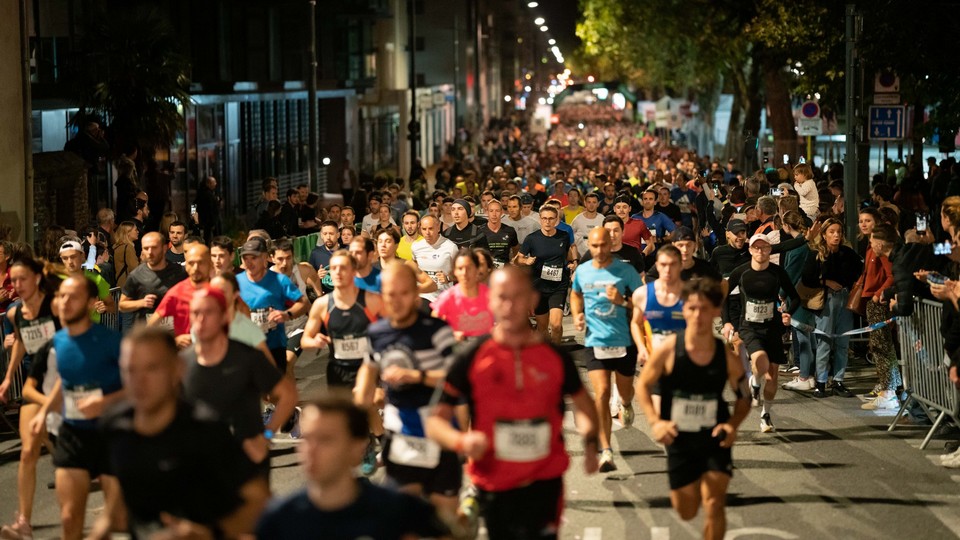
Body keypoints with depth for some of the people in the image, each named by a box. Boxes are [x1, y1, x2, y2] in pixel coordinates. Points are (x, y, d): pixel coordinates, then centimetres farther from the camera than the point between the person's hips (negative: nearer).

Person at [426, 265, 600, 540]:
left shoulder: (556, 357, -1)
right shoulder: (471, 360, -6)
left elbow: (582, 403, 17)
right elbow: (435, 420, -6)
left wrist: (589, 440, -2)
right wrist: (462, 441, -27)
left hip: (543, 482, 0)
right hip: (493, 484, 1)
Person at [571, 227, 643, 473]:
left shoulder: (625, 270, -7)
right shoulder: (582, 271, 2)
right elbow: (576, 294, 23)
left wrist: (622, 301, -20)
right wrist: (577, 315, 5)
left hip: (624, 341, 0)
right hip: (596, 342, 0)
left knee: (625, 392, 16)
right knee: (602, 394, -14)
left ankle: (626, 404, 56)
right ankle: (606, 451, -13)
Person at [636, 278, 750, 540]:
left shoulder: (727, 357, -12)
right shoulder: (668, 350, -16)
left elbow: (744, 397, 5)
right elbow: (643, 385, -2)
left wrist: (733, 424, -14)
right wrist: (655, 421, -15)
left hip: (714, 438, 0)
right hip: (679, 440, 0)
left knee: (714, 506, -14)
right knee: (686, 512, 14)